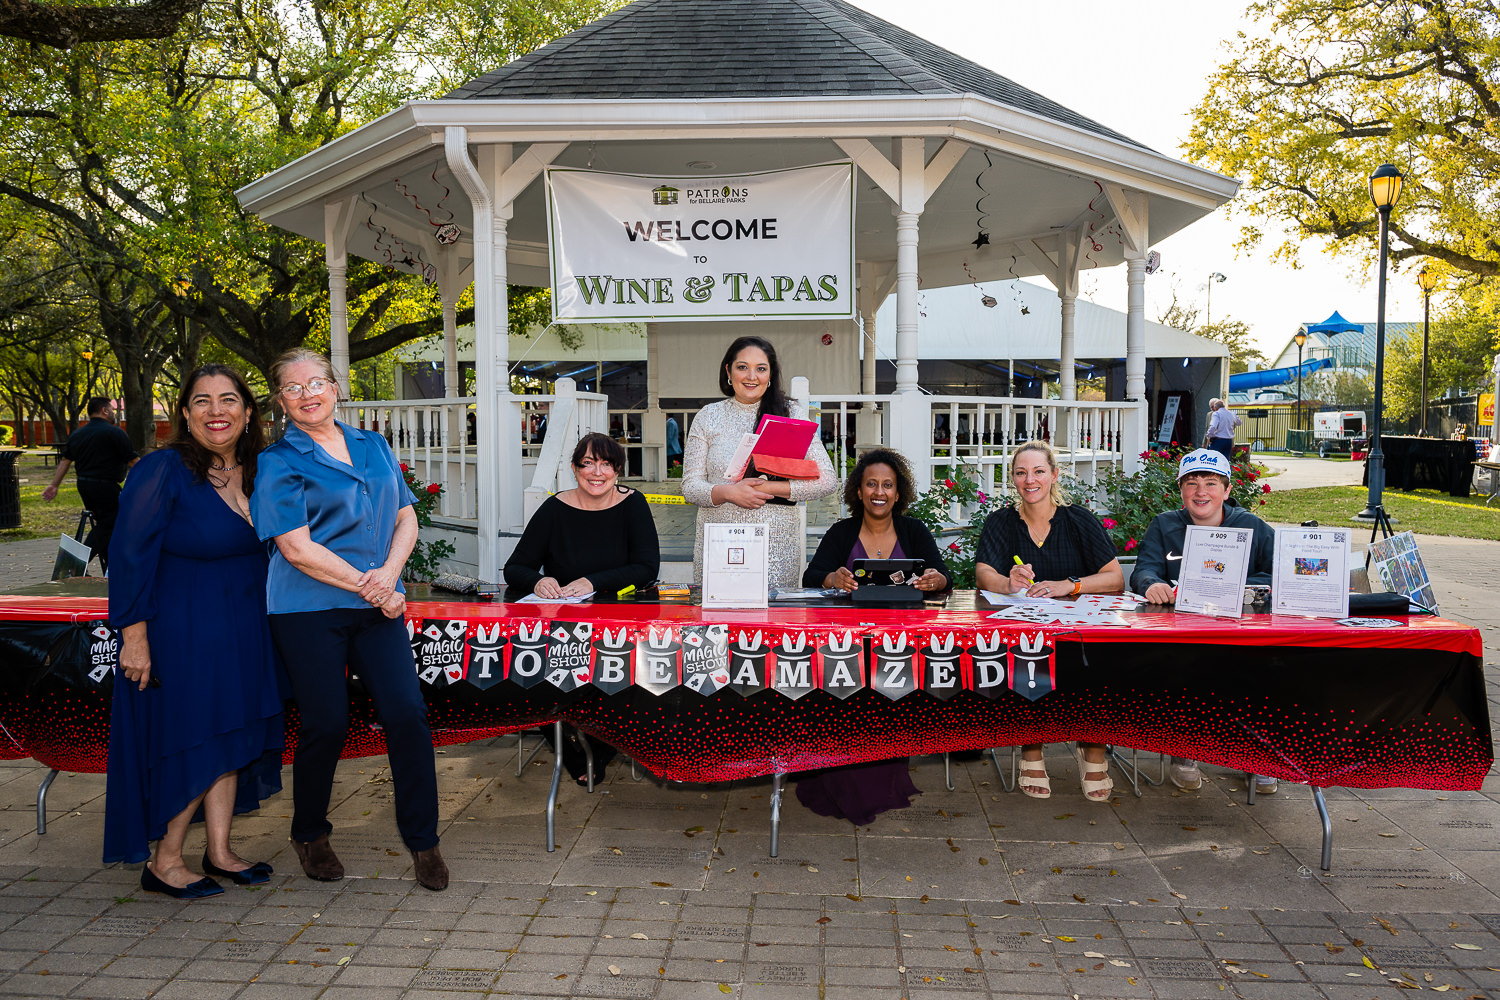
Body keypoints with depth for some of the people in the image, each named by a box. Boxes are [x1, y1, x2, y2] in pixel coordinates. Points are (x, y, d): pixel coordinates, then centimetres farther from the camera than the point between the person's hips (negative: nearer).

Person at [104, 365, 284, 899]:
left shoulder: (254, 471, 4)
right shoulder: (163, 471, -16)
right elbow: (129, 556, -16)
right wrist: (134, 636, -19)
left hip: (242, 628, 7)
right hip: (180, 629, -7)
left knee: (230, 734, 13)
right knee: (188, 741, 0)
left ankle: (218, 851, 26)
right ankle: (163, 863, 17)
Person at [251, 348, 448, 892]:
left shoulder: (373, 446, 14)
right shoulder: (278, 462, -1)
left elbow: (406, 518, 12)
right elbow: (296, 547, -10)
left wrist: (389, 572, -7)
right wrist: (366, 585, -11)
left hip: (378, 605, 4)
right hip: (310, 609, -4)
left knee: (408, 714, -4)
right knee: (327, 724, 2)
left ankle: (423, 840, 10)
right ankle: (309, 835, 28)